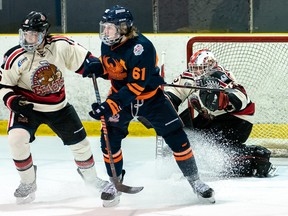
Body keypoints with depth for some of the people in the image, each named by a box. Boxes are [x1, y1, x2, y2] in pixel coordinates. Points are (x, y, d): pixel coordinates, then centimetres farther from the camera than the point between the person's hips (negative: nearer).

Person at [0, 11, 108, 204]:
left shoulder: (61, 46, -16)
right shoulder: (16, 57, -19)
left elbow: (82, 58, 0)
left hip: (59, 106, 2)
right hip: (27, 106, -2)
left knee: (79, 140, 10)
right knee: (17, 138, -25)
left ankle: (89, 175, 40)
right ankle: (28, 183, -5)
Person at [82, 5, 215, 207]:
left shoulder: (141, 47, -31)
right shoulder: (107, 44, -9)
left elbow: (136, 85, -34)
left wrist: (109, 106, -38)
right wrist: (97, 67, -15)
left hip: (150, 97, -5)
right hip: (121, 96, 5)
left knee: (176, 136, -6)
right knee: (109, 137, -9)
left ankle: (194, 180, 9)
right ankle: (115, 182, 10)